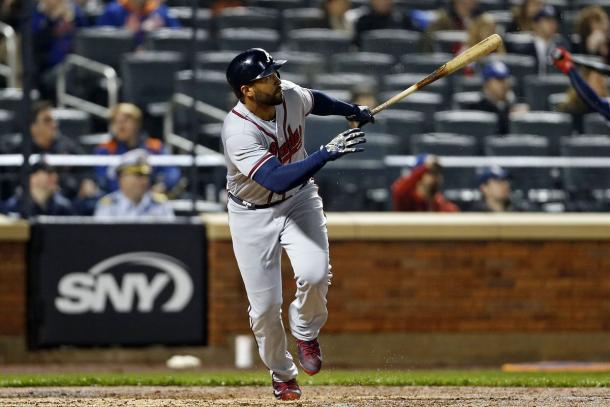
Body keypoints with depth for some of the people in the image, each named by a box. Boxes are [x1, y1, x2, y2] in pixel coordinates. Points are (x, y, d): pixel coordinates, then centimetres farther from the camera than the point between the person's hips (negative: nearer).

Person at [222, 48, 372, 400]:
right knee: (265, 306, -3)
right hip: (252, 216, -4)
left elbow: (315, 101, 14)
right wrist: (328, 153, -48)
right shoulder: (238, 132, -33)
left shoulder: (291, 96, -14)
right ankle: (282, 374, 25)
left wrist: (352, 111, 23)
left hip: (299, 200, 4)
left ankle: (306, 333, 10)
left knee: (315, 275, -22)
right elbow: (277, 180, -43)